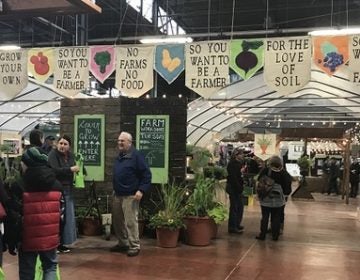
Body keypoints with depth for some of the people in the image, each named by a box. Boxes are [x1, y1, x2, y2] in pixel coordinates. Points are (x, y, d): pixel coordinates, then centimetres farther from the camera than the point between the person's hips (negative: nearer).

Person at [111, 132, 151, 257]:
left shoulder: (136, 155, -10)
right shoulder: (119, 156, 15)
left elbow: (146, 175, -13)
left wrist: (141, 190, -20)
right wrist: (115, 189, 19)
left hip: (130, 196, -8)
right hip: (117, 195, 9)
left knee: (131, 222, -8)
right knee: (118, 221, 14)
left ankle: (134, 246, 1)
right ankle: (122, 243, 27)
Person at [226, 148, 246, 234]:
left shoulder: (237, 163, 15)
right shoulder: (232, 164, -15)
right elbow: (233, 178, -21)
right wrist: (239, 188, -21)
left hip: (237, 188, 10)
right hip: (233, 188, -10)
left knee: (240, 206, 15)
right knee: (234, 207, -4)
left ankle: (237, 224, 27)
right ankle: (232, 227, 3)